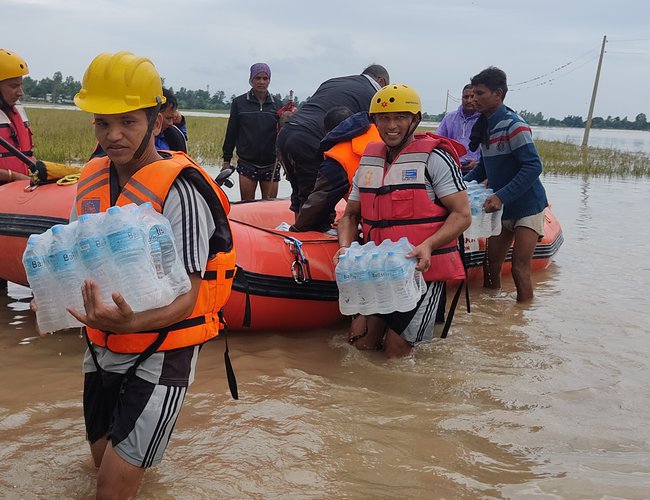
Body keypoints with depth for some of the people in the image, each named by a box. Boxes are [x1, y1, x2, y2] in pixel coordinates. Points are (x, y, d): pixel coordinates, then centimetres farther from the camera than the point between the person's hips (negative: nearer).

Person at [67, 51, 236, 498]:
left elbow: (187, 296, -23)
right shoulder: (92, 178, 1)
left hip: (159, 353, -6)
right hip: (102, 348, 7)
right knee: (103, 459, 22)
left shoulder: (179, 188, -21)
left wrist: (131, 322, -41)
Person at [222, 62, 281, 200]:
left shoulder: (277, 105, 8)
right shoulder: (239, 102, 5)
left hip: (270, 165, 1)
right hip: (247, 164, -1)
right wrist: (226, 160, 6)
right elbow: (231, 132, 7)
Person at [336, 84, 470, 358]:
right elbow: (350, 215, 17)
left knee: (395, 353, -3)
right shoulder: (369, 160, 11)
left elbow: (462, 215, -10)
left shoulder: (434, 157, -7)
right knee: (362, 343, 3)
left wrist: (428, 245, -26)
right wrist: (345, 247, -4)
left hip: (423, 269, -5)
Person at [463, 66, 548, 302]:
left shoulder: (513, 125, -18)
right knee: (491, 266, 10)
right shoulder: (485, 126, 8)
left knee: (519, 269, -11)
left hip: (526, 206, -8)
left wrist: (501, 196, -29)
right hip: (501, 208, 8)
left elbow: (533, 166, -25)